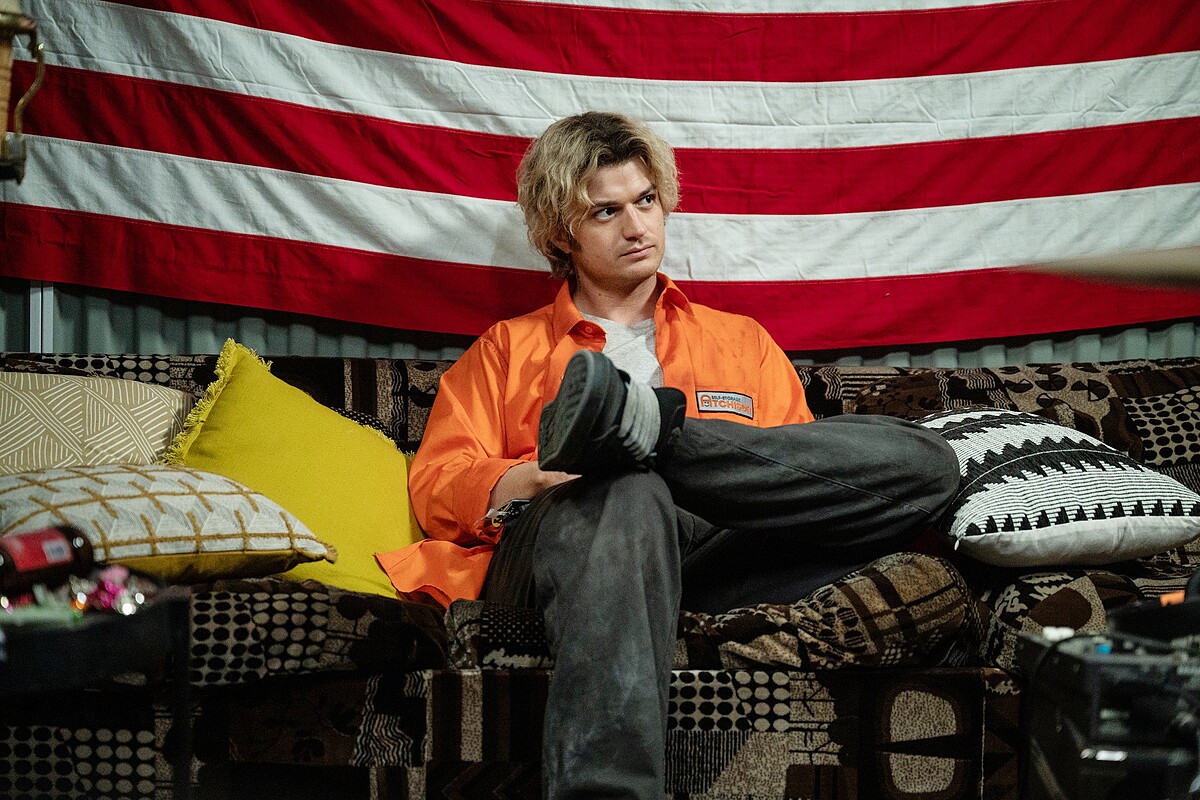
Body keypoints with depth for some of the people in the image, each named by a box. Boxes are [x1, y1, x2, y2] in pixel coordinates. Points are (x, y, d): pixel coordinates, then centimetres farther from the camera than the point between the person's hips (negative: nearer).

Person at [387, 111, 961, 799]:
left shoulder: (741, 340, 34)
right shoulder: (509, 349, 30)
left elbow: (806, 475, 22)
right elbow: (436, 482, 15)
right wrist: (532, 482, -8)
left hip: (721, 554, 2)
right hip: (564, 541, -2)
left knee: (925, 463, -21)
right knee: (626, 492, -43)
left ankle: (646, 428, -30)